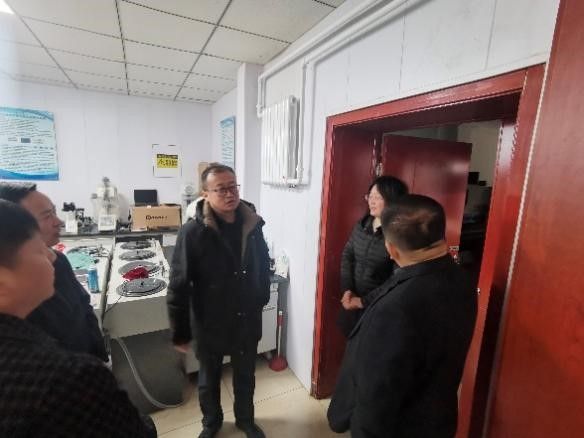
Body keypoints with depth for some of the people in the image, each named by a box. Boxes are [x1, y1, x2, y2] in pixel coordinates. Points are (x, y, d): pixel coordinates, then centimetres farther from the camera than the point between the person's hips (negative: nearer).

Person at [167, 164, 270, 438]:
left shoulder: (252, 225, -10)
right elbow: (178, 287, -16)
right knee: (208, 380, 24)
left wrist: (262, 300, 10)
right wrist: (180, 332, -10)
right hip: (210, 324, -2)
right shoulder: (193, 232, -22)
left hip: (247, 321, 3)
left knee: (245, 377, 25)